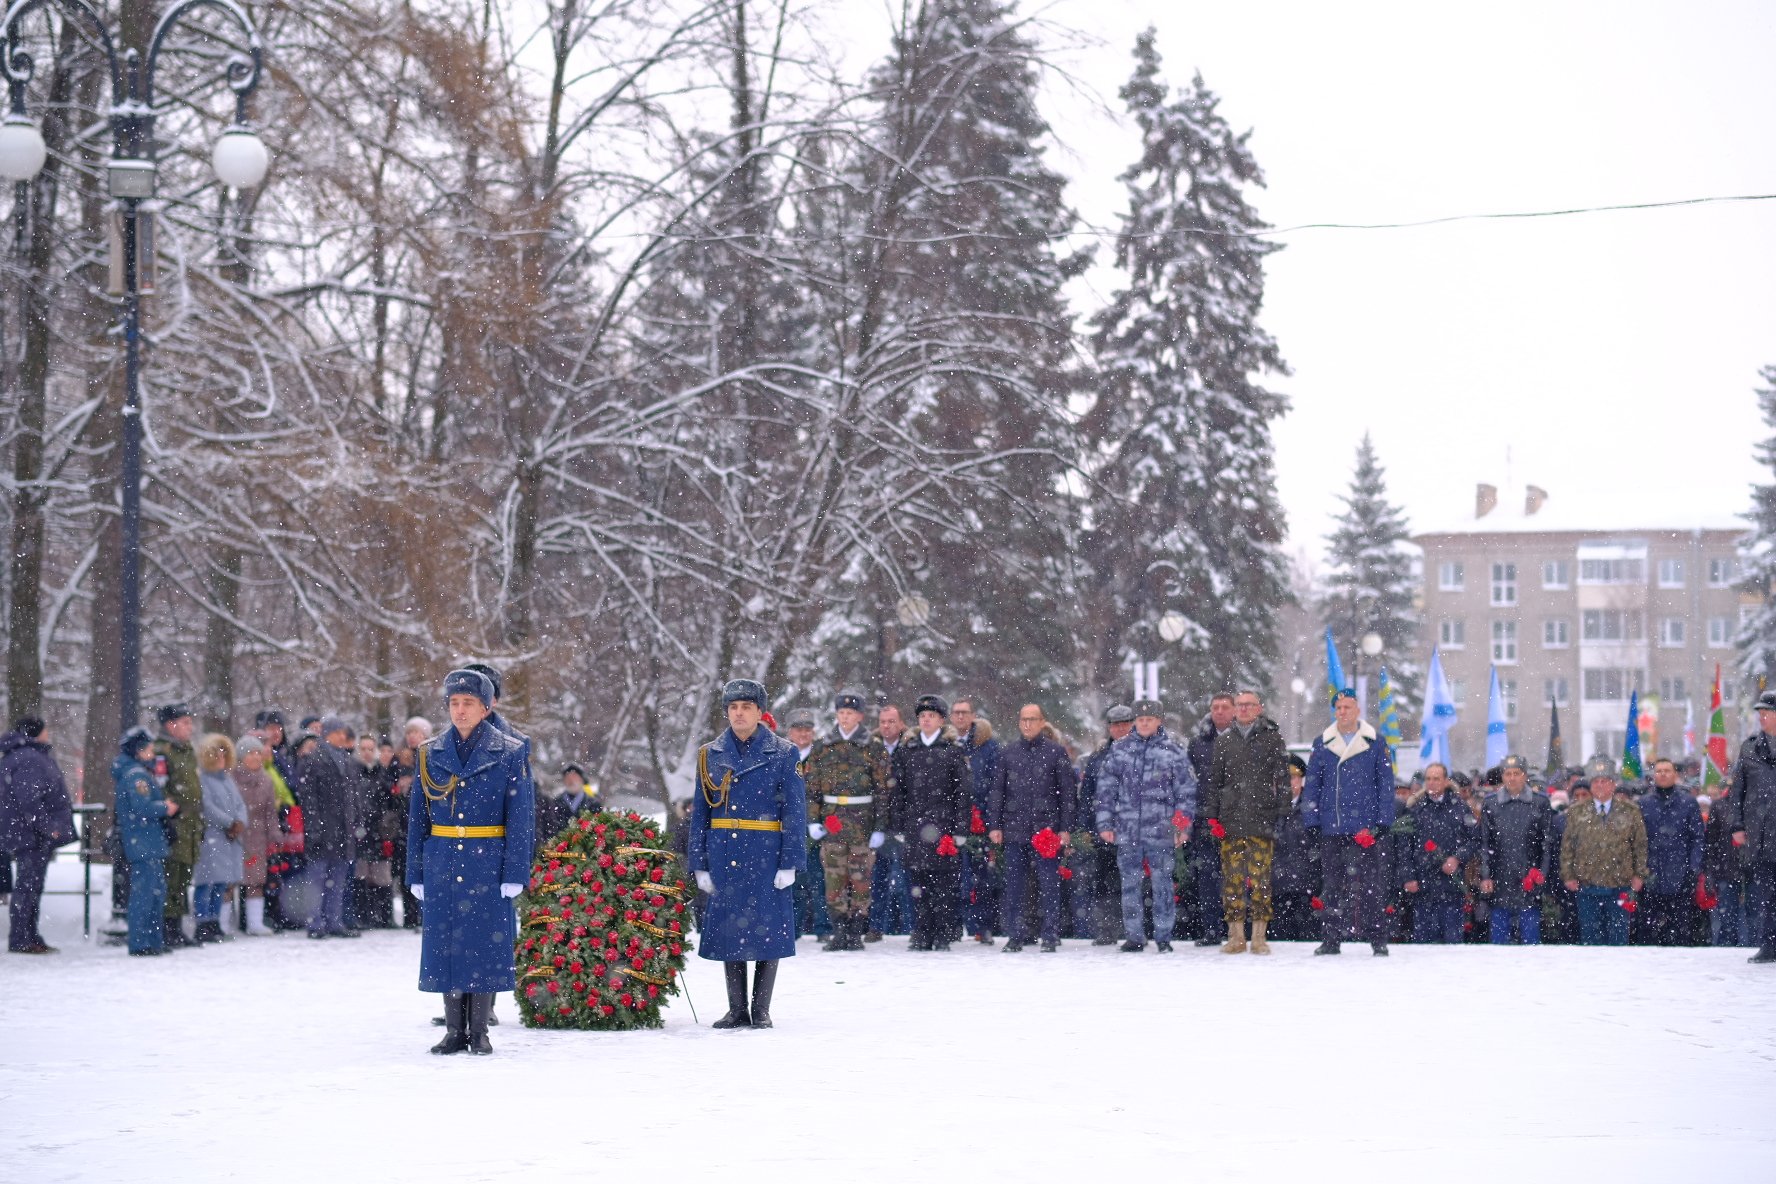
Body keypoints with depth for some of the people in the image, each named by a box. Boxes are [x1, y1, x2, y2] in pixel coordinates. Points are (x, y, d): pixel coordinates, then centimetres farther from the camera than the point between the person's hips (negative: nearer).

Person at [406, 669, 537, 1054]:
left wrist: (515, 873, -10)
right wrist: (416, 873, 6)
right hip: (443, 865, 3)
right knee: (446, 945, 4)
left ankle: (479, 1031, 8)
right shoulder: (431, 754, 8)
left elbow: (521, 817, -3)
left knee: (485, 944, -1)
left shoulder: (510, 753, -1)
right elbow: (418, 817, 10)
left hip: (489, 864, -3)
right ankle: (454, 1032, 12)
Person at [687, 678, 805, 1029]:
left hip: (767, 856, -3)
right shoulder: (710, 755, 9)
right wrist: (699, 864, 3)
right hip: (724, 855, 3)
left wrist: (790, 863, -10)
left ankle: (761, 1010, 8)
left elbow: (795, 812, -2)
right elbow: (699, 812, 10)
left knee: (767, 930, -2)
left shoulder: (783, 754, 0)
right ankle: (737, 1010, 13)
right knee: (727, 929, 4)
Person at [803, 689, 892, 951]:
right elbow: (812, 785, 10)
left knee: (861, 878, -2)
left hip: (863, 820, -2)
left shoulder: (873, 748, 2)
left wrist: (880, 827, -5)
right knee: (834, 878, -1)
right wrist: (813, 820, 0)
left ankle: (856, 933, 6)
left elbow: (883, 789, 1)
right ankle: (840, 932, 5)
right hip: (832, 820, 2)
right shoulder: (822, 746, 10)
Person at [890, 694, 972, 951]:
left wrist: (960, 829, -5)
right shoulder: (907, 750, 13)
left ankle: (942, 936, 2)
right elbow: (898, 790, 14)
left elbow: (964, 792, 1)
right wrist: (898, 827, 7)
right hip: (914, 825, 3)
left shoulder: (954, 750, 3)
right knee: (918, 880, 3)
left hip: (944, 824, -3)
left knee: (945, 881, -4)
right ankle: (922, 934, 9)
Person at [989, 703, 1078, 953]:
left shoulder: (1056, 752, 3)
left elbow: (1068, 791, 2)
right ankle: (1014, 936, 10)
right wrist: (994, 825, 6)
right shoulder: (1009, 753, 12)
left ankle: (1050, 937, 3)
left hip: (1046, 829, -3)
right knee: (1013, 886, 4)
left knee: (1048, 885, -2)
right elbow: (997, 791, 14)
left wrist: (1065, 827, -3)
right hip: (1014, 829, 3)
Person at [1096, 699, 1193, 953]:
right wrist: (1105, 823, 4)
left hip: (1160, 829, -2)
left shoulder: (1174, 751, 3)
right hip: (1126, 829, 2)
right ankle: (1134, 936, 13)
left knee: (1162, 882, 0)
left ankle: (1163, 936, 7)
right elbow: (1105, 787, 9)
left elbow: (1186, 790, 5)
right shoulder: (1120, 749, 8)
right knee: (1129, 882, 5)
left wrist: (1182, 826, 0)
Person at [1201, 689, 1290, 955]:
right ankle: (1236, 935, 5)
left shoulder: (1273, 738, 6)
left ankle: (1259, 935, -1)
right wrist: (1212, 816, 6)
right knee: (1232, 878, 1)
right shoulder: (1224, 740, 14)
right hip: (1230, 820, 3)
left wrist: (1281, 813, -4)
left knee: (1260, 878, -5)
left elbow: (1282, 779, 3)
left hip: (1262, 820, -3)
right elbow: (1214, 780, 14)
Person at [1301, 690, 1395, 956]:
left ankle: (1377, 938, 3)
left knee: (1371, 886, -3)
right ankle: (1332, 939, 12)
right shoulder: (1322, 744, 9)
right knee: (1333, 886, 6)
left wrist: (1383, 822, -3)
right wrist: (1311, 822, 3)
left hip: (1367, 829, -2)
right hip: (1331, 830, 2)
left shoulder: (1376, 744, 4)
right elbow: (1311, 785, 11)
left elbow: (1386, 784, 5)